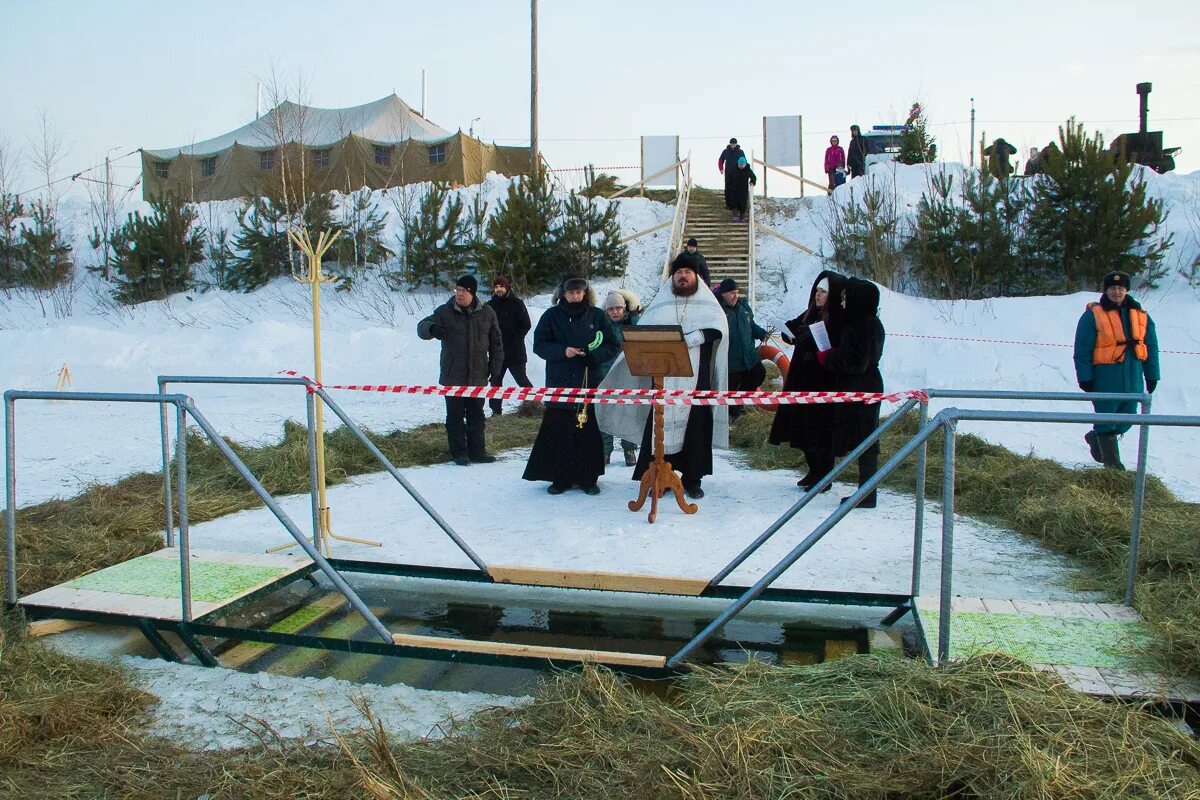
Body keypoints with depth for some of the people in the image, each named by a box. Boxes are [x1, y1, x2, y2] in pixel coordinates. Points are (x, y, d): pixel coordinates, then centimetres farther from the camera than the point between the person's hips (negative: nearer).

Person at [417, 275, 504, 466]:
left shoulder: (487, 313, 3)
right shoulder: (445, 312, -2)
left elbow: (496, 345, 8)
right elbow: (422, 327, -6)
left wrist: (495, 371, 4)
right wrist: (431, 328, -31)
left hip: (478, 377, 1)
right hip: (452, 377, -1)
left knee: (476, 415, 10)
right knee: (455, 415, 4)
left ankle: (476, 451, 18)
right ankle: (459, 452, 13)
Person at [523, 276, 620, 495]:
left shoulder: (597, 316, 7)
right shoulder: (552, 315, 6)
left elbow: (613, 346, 7)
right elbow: (539, 344, 3)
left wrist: (593, 355, -12)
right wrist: (562, 351, -13)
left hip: (590, 383, 0)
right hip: (559, 383, 0)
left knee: (588, 432, 1)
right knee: (558, 432, -2)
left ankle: (587, 478, 11)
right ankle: (560, 478, 8)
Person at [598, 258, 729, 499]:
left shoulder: (708, 306, 8)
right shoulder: (660, 306, 15)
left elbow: (718, 329, -11)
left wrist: (687, 339, -22)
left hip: (696, 380, -1)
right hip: (664, 379, 1)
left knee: (696, 427, -1)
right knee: (660, 426, -3)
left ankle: (692, 479, 9)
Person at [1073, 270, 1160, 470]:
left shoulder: (1141, 316, 9)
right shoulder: (1093, 315, -6)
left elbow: (1151, 347, 14)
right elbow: (1082, 350, -7)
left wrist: (1152, 375, 11)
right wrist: (1085, 377, -11)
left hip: (1133, 380, 5)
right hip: (1104, 379, -5)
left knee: (1126, 420, 12)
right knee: (1106, 420, 1)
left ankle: (1096, 438, 38)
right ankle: (1112, 463, 13)